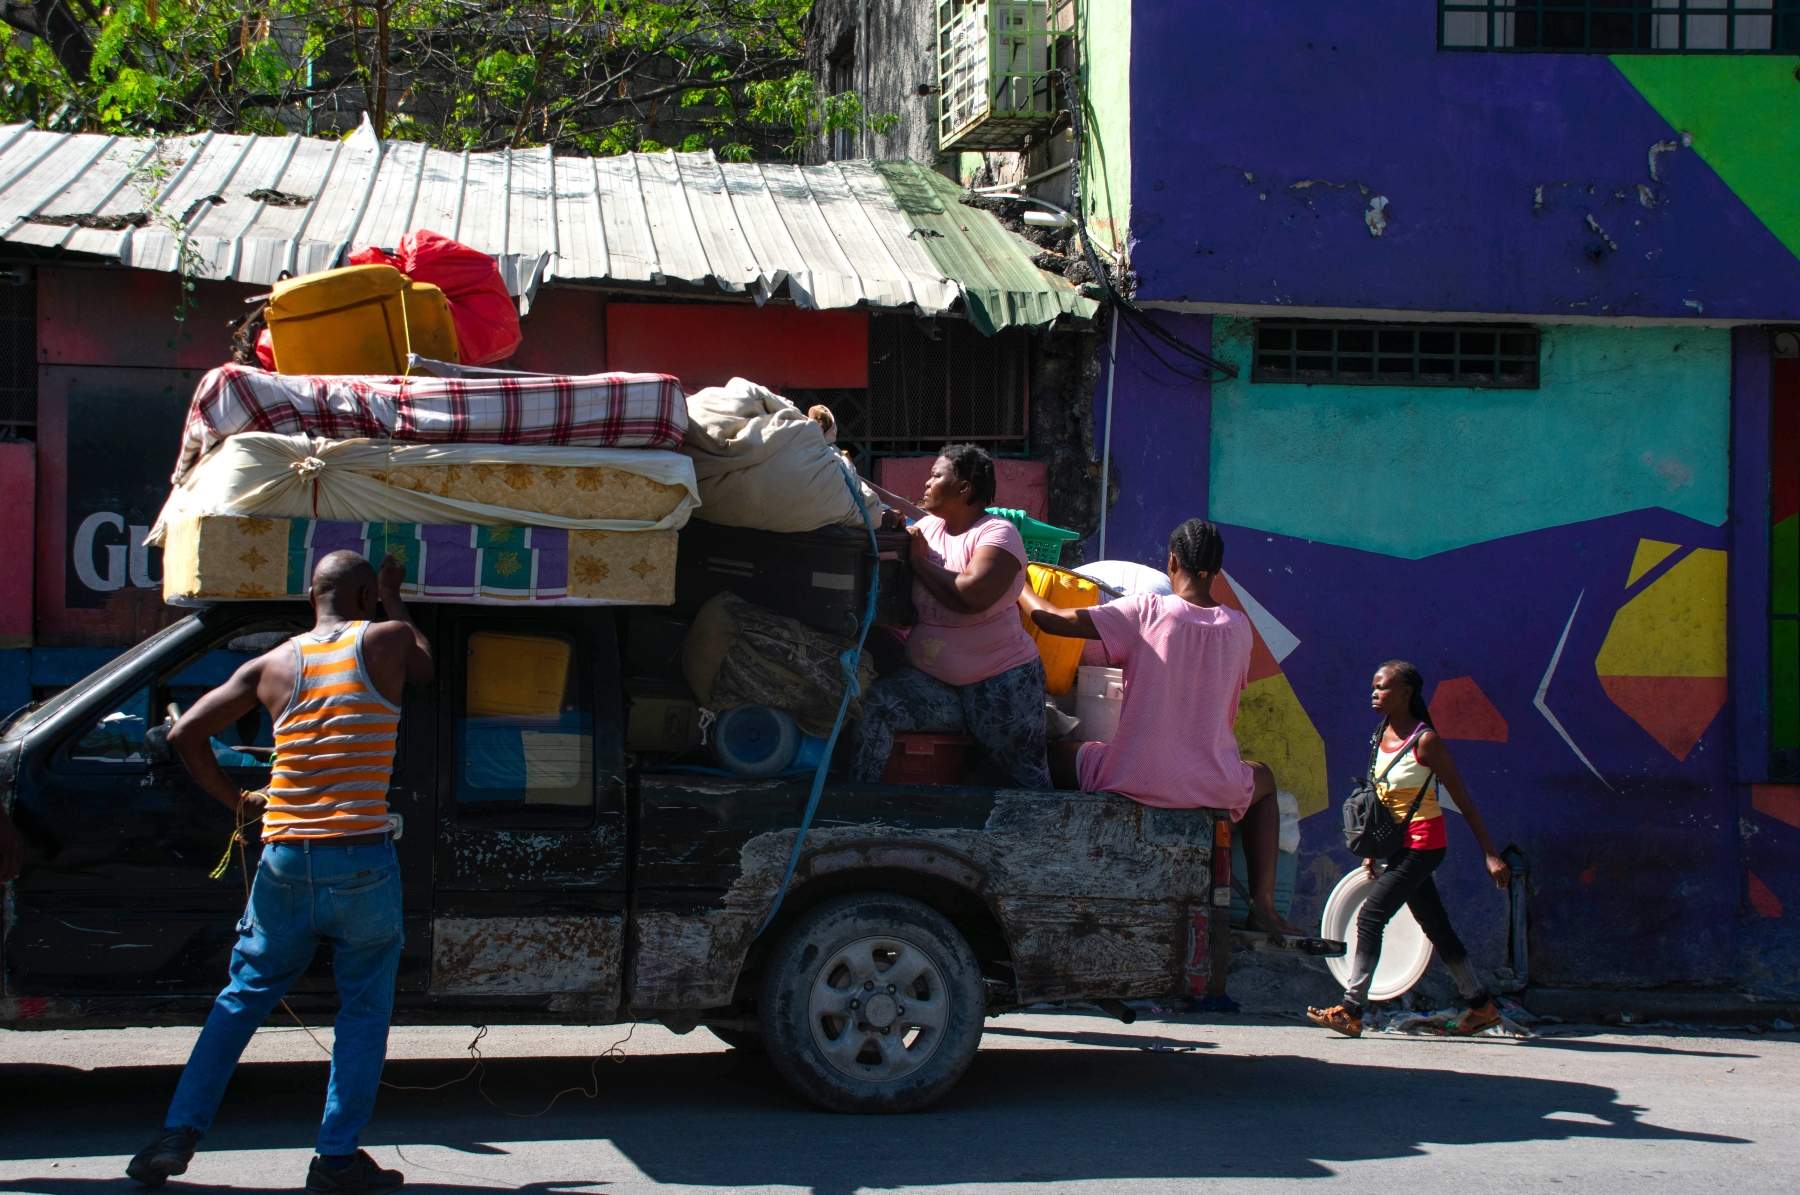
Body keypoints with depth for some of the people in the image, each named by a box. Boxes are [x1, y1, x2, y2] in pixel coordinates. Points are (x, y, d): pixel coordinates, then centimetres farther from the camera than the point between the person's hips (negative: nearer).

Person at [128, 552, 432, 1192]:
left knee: (243, 996, 17)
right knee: (364, 1007, 10)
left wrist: (234, 801, 18)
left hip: (285, 860, 3)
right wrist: (394, 600, 34)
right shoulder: (386, 640, -1)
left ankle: (178, 1134, 12)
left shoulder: (272, 665, 8)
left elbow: (185, 732, 6)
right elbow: (424, 669, 22)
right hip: (361, 863, -3)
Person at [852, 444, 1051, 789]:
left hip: (999, 679, -5)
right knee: (870, 705, -21)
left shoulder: (998, 533, -8)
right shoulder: (927, 526, 11)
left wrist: (919, 560, -12)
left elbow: (972, 595, -25)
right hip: (931, 681, 5)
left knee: (1025, 777, -3)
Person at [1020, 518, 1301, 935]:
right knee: (1263, 779, 37)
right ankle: (1262, 904, 23)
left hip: (1135, 779, -2)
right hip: (1212, 787, 2)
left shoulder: (1145, 611, -8)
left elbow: (1051, 619, -7)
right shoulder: (1239, 627, 2)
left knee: (1059, 755, 27)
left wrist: (1018, 588, 14)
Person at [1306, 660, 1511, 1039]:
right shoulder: (1383, 735, 7)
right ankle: (1480, 1005, 24)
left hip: (1422, 843, -8)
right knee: (1435, 926, 14)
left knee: (1370, 917, -13)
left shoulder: (1425, 741, -15)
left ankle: (1351, 1010, -12)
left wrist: (1491, 855, -14)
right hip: (1402, 846, 8)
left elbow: (1463, 799, -13)